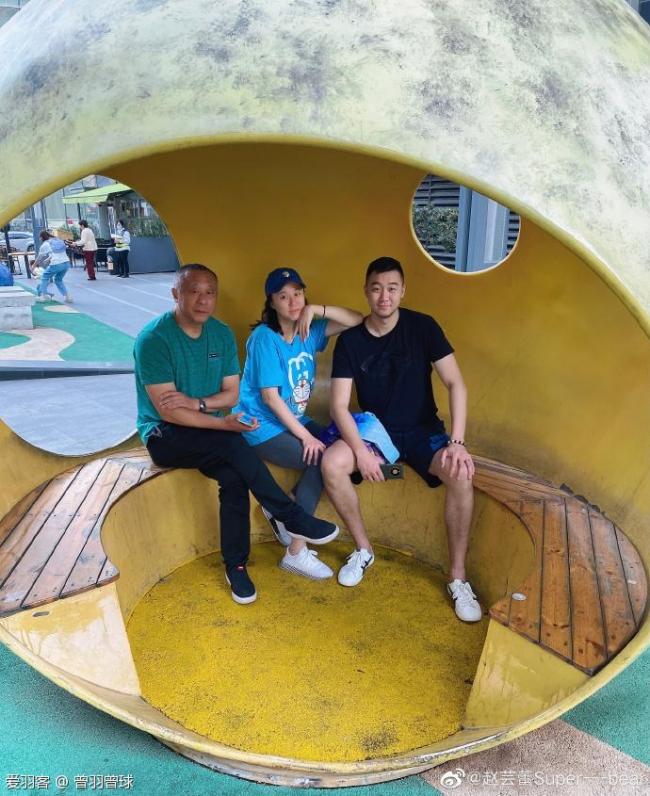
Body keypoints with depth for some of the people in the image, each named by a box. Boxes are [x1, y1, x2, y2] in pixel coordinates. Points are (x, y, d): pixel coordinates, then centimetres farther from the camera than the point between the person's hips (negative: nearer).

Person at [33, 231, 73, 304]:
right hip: (66, 263, 5)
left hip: (56, 264, -5)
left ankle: (43, 296, 11)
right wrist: (47, 260, 38)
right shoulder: (58, 240, 20)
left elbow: (40, 257, 14)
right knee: (58, 280, 25)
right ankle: (67, 296, 14)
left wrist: (34, 265, 30)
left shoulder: (45, 244, 4)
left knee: (44, 277, 17)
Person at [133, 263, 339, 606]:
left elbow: (231, 393, 3)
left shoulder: (222, 334, 1)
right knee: (233, 445, -31)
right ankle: (293, 519, -19)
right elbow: (168, 412, -20)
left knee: (234, 477, -25)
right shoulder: (153, 339, -16)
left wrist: (198, 403, -17)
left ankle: (235, 566, -8)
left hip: (209, 433, 5)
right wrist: (226, 425, -27)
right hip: (164, 435, -4)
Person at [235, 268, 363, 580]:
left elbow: (357, 320, -1)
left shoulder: (309, 330, 2)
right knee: (323, 460, -20)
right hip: (262, 426, -7)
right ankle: (296, 553, -8)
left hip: (294, 420, 7)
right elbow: (270, 397, -19)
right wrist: (305, 435, -19)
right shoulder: (264, 337, -16)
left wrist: (316, 309, -13)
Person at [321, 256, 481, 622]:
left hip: (423, 430, -1)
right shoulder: (350, 340, -7)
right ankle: (364, 549, -4)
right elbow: (339, 405, -11)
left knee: (461, 473, -30)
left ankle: (458, 578, -14)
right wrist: (360, 450, -26)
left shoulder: (423, 327, -9)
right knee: (332, 463, -28)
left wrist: (456, 442, -25)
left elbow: (456, 384, -13)